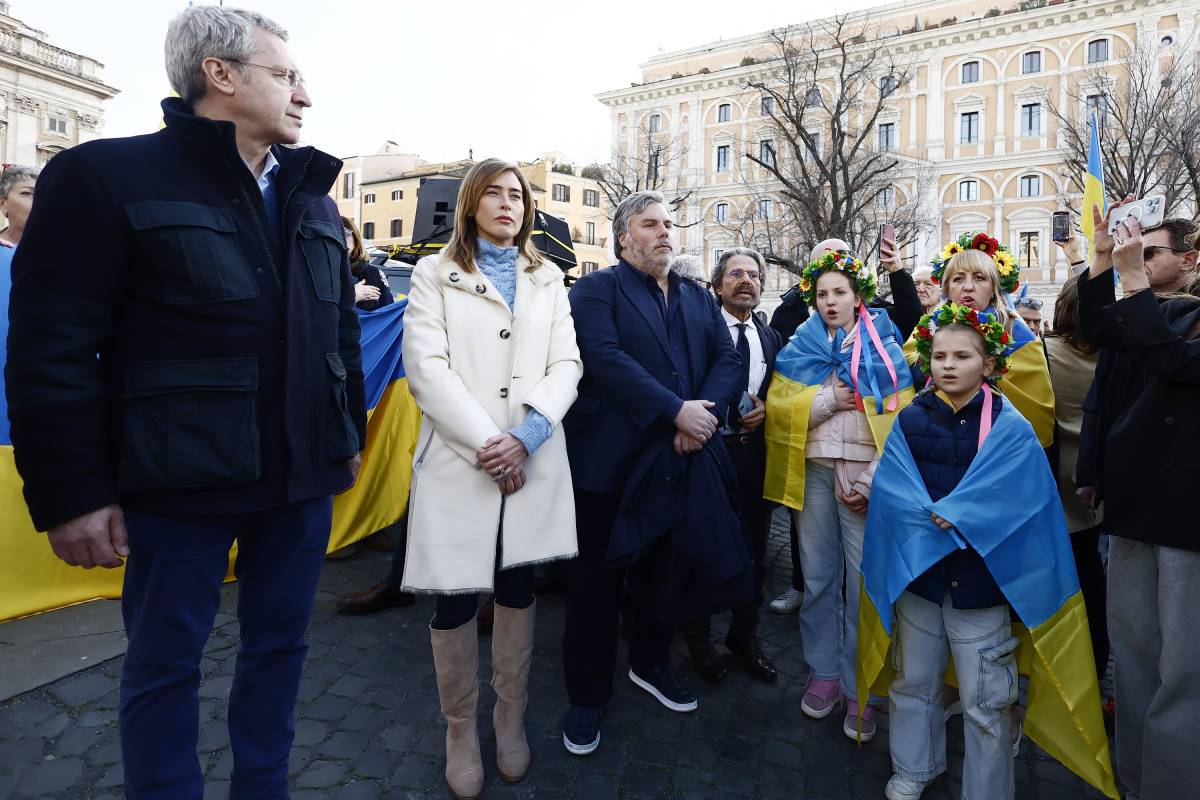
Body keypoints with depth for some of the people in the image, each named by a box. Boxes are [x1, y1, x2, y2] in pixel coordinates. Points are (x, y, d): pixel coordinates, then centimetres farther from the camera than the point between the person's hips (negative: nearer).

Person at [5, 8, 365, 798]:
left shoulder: (311, 197, 11)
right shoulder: (109, 176, -6)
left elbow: (343, 330, 14)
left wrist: (349, 435, 13)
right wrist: (70, 494, -11)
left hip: (302, 478, 5)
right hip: (181, 483, -5)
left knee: (280, 643, 17)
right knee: (165, 664, 13)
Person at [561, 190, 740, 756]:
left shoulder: (700, 298, 15)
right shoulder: (596, 289, -4)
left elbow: (727, 359, 4)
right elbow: (605, 356, -19)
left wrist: (707, 413, -15)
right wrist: (676, 410, -23)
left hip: (678, 460, 6)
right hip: (608, 460, -5)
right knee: (596, 579, 7)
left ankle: (650, 663, 41)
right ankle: (587, 694, 24)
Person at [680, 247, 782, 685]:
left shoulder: (771, 337, 12)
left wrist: (766, 409, -6)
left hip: (756, 451, 5)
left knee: (754, 548, 13)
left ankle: (744, 634, 32)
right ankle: (698, 636, 28)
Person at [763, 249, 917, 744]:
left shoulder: (883, 346, 4)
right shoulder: (801, 346, 10)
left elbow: (901, 420, -3)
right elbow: (777, 407, 1)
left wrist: (873, 481, -11)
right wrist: (829, 397, -10)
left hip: (866, 476, -2)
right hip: (813, 471, 2)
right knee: (818, 577, 8)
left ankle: (860, 690, 13)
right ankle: (823, 672, 23)